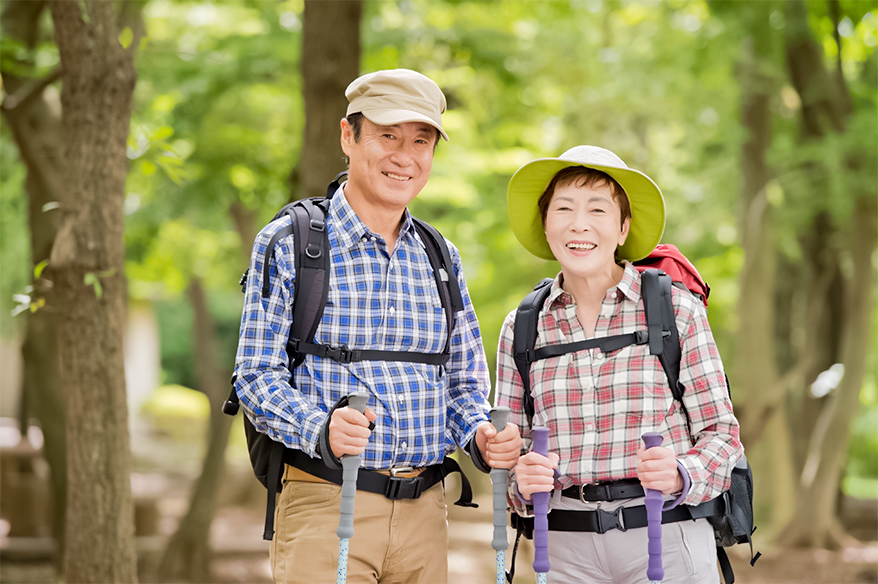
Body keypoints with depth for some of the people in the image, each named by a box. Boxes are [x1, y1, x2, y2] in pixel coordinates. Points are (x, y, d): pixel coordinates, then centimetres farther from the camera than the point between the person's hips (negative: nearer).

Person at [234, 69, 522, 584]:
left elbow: (466, 382, 17)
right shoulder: (288, 244, -2)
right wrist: (321, 430, -26)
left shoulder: (442, 258, 14)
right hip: (325, 503, -5)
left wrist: (483, 439, -6)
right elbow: (257, 376, -6)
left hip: (424, 512, 5)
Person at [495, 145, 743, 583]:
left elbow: (720, 432, 0)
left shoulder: (679, 312, -2)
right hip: (567, 548, 2)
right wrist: (523, 481, -13)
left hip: (668, 541, -2)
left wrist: (680, 475, -20)